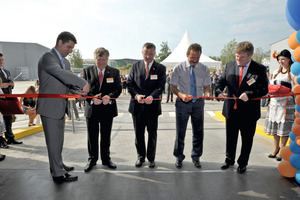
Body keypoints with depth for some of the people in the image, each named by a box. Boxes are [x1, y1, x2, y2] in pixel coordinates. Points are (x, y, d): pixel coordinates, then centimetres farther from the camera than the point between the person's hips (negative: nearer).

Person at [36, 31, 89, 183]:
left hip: (60, 107, 9)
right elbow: (61, 73, -31)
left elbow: (67, 80, 11)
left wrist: (80, 90, -9)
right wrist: (84, 83, -34)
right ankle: (58, 174, 13)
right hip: (50, 107, -9)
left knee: (59, 139, 20)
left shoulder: (65, 62, 15)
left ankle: (57, 165, 37)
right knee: (54, 141, 1)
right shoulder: (47, 58, -14)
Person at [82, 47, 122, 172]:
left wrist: (109, 97, -21)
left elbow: (118, 88, -2)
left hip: (108, 109, 0)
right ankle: (92, 160, 27)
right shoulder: (87, 71, 3)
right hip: (91, 109, 0)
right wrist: (92, 98, -20)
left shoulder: (114, 72, 4)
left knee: (106, 136, 13)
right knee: (92, 137, 10)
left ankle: (106, 159, 30)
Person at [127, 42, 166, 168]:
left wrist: (152, 96, -27)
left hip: (153, 106, -1)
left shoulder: (160, 68, 1)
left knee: (152, 133, 11)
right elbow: (129, 84, 1)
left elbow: (161, 86, -8)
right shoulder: (135, 66, 7)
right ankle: (141, 157, 30)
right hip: (137, 106, 2)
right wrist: (136, 95, -18)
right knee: (138, 133, 12)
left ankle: (151, 158, 28)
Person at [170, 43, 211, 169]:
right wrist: (181, 95, -26)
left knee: (198, 132, 11)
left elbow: (206, 86, 4)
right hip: (182, 103, -2)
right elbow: (173, 86, -5)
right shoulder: (179, 68, -5)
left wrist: (207, 92, -20)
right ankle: (179, 157, 25)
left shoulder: (204, 69, 3)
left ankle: (196, 157, 31)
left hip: (198, 103, 3)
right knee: (180, 132, 6)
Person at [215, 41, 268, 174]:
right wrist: (219, 91, -16)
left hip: (249, 113, -2)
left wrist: (249, 94, -26)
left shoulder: (260, 69, -7)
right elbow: (221, 81, 4)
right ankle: (229, 160, 39)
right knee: (230, 138, 18)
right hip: (231, 110, 3)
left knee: (247, 140, 14)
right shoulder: (229, 65, 2)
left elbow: (264, 89, -10)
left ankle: (242, 163, 35)